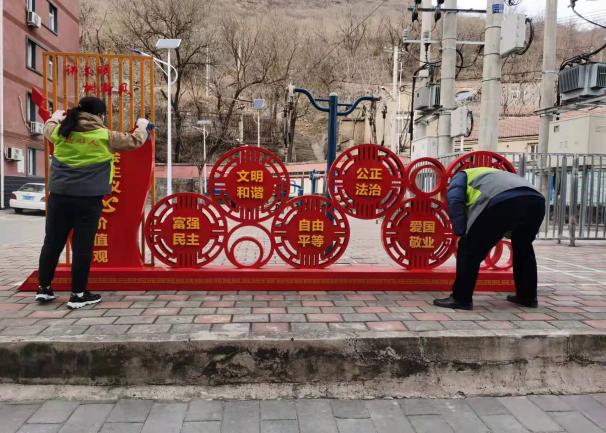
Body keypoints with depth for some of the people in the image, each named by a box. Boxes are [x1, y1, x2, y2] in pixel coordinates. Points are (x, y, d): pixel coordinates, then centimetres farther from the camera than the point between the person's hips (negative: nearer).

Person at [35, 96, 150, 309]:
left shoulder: (61, 131, 7)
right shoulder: (105, 136, -3)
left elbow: (48, 128, 31)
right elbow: (135, 141, 7)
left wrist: (56, 117, 52)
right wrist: (142, 126, 27)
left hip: (59, 196, 4)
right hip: (88, 199, -4)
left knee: (52, 242, 13)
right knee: (83, 246, 2)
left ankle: (43, 288, 24)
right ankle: (78, 294, 8)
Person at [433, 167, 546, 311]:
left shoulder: (463, 175, 30)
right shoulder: (495, 174, 47)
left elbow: (454, 201, 7)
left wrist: (462, 232, 9)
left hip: (502, 201, -7)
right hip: (536, 200, 7)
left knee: (470, 249, 8)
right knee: (524, 248, 31)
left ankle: (461, 298, 12)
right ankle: (528, 297, 37)